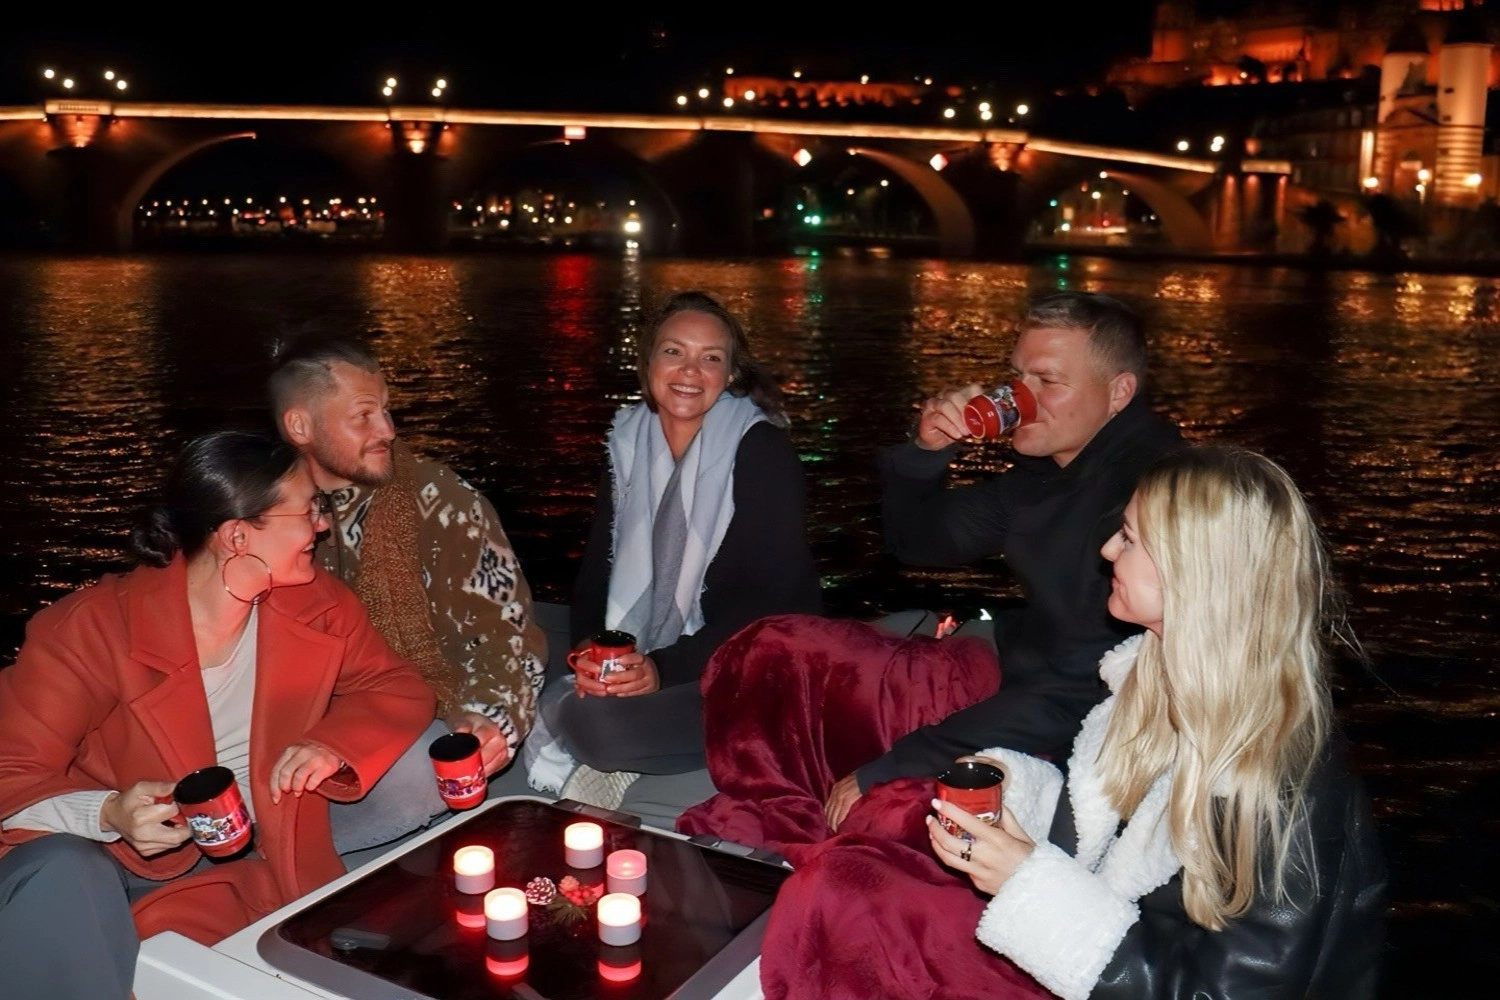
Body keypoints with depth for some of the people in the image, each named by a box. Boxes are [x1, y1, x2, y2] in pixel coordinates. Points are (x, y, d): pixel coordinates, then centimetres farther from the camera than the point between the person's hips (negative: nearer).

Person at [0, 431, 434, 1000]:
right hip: (100, 852, -4)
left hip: (246, 864, 4)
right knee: (59, 881, -37)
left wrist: (333, 744, -14)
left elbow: (398, 688, 8)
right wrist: (109, 814, -32)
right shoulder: (91, 628, -15)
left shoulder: (317, 605, -3)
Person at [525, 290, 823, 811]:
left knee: (594, 725, -27)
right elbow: (597, 566, 8)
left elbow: (771, 596, -17)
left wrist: (664, 668, -24)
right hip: (651, 664, 6)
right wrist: (588, 648, -12)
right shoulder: (629, 442, 7)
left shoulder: (761, 451, -11)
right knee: (556, 703, -23)